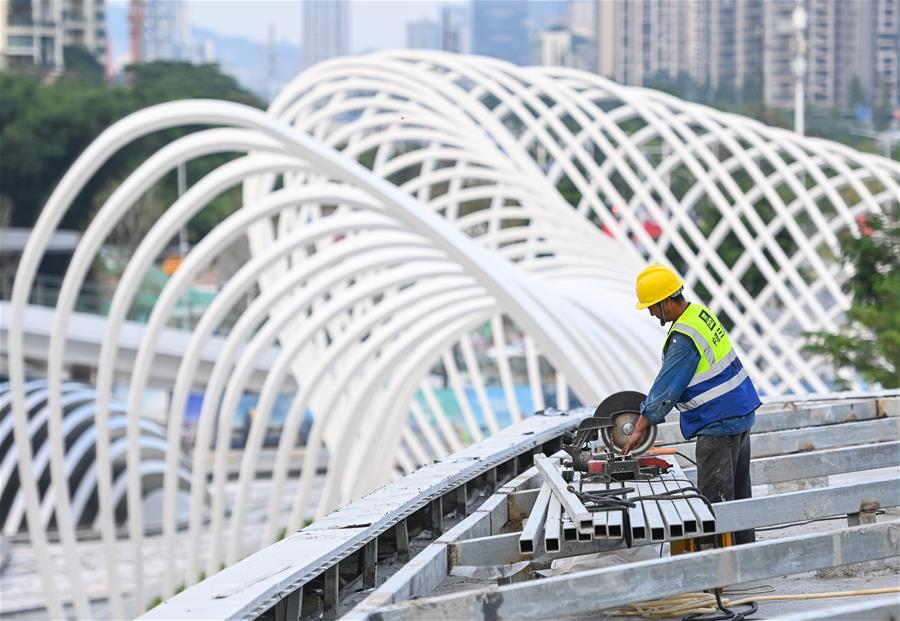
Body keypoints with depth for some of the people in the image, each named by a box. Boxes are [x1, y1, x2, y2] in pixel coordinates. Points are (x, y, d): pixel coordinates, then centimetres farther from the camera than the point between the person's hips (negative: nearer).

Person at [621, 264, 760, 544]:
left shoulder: (683, 339, -23)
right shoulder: (700, 312, 8)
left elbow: (667, 388, -17)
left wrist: (640, 429, -8)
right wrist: (648, 410, 15)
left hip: (718, 424, -10)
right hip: (741, 415, 10)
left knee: (714, 497, -6)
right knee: (738, 493, 16)